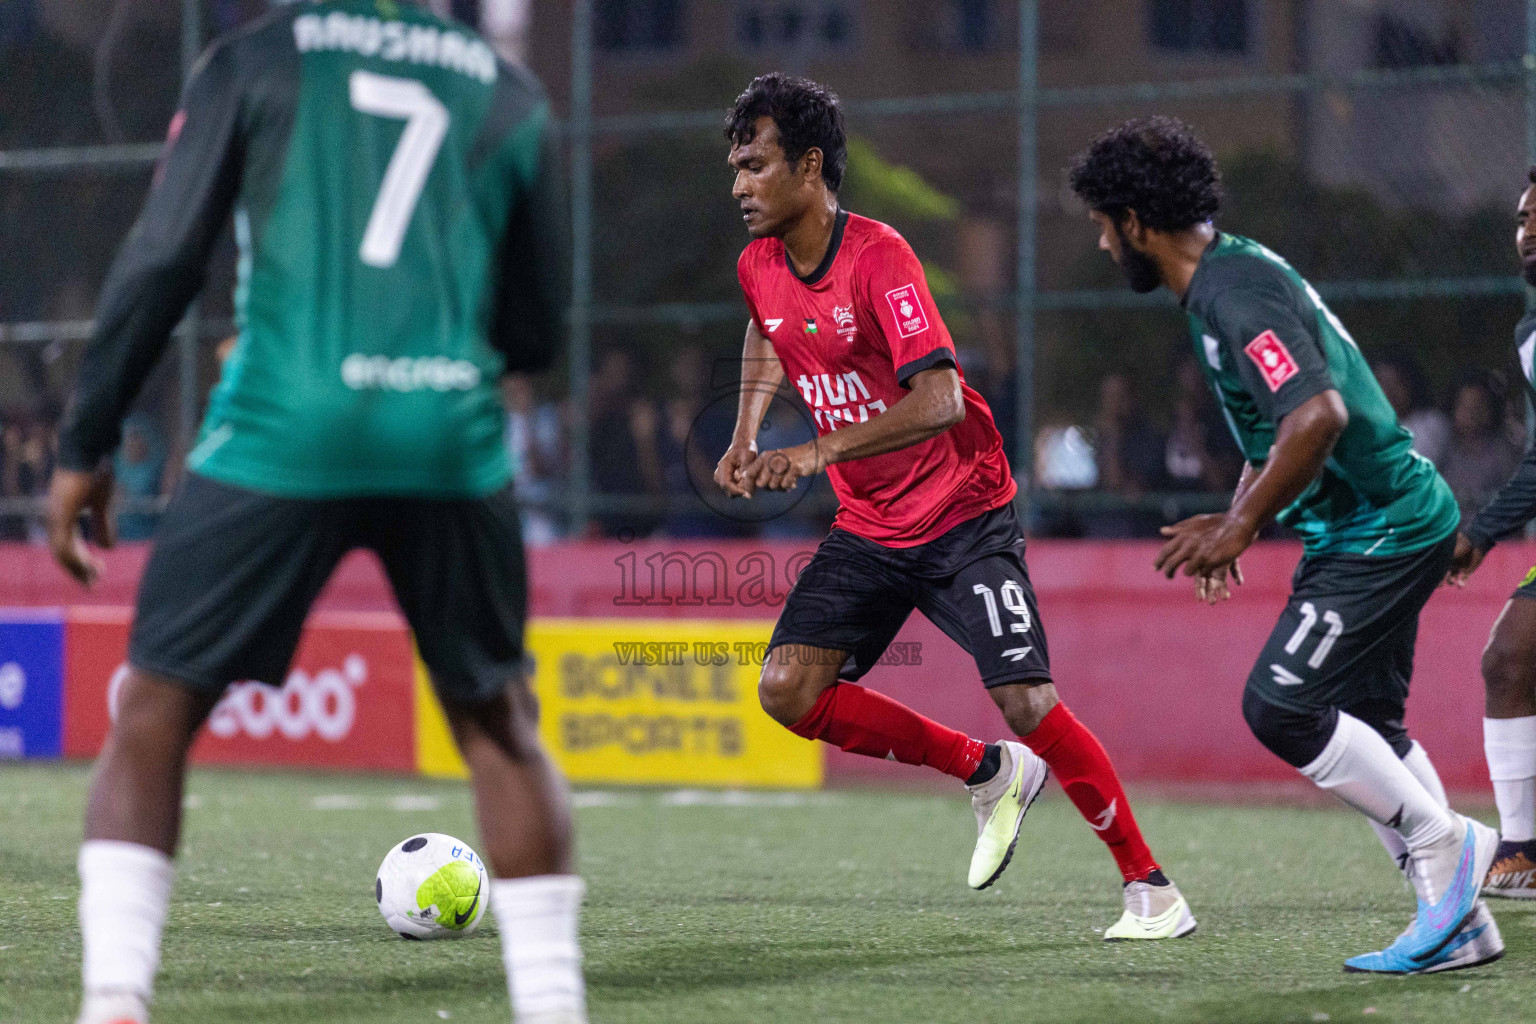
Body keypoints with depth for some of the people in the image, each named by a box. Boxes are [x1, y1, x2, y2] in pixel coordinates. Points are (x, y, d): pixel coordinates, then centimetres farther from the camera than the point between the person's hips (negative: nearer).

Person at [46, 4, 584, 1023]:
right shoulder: (511, 96, 17)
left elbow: (161, 262, 2)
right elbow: (534, 331, 18)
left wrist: (86, 449, 7)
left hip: (284, 437, -2)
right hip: (452, 444, 2)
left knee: (154, 714, 6)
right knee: (499, 724, 17)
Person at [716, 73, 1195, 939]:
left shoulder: (879, 258, -21)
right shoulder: (760, 268, 0)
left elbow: (939, 400, -32)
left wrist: (823, 450, -41)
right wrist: (747, 435, 13)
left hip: (962, 516, -7)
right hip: (867, 529, 7)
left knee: (1027, 702, -16)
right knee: (789, 691, -9)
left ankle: (1150, 886, -1)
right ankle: (990, 774, 8)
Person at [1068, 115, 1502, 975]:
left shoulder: (1236, 291, -19)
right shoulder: (1228, 275, 14)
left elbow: (1318, 416, -31)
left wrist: (1240, 528, -23)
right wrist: (1234, 521, 15)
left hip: (1382, 529, -11)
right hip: (1376, 525, 11)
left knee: (1281, 707, -14)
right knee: (1364, 730, 11)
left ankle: (1447, 845, -4)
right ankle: (1460, 923, 11)